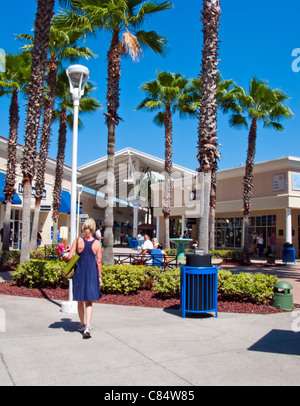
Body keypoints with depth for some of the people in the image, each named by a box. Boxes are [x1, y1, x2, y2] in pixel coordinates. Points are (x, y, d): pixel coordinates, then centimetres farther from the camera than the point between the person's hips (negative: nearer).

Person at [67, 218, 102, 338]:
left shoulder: (78, 241, -7)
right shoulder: (97, 243, -4)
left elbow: (69, 257, -9)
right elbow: (99, 261, -3)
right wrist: (99, 276, 5)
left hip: (79, 272, 0)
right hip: (92, 273, 0)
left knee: (80, 301, 17)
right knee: (89, 301, 7)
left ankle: (82, 325, 28)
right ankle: (87, 326, -7)